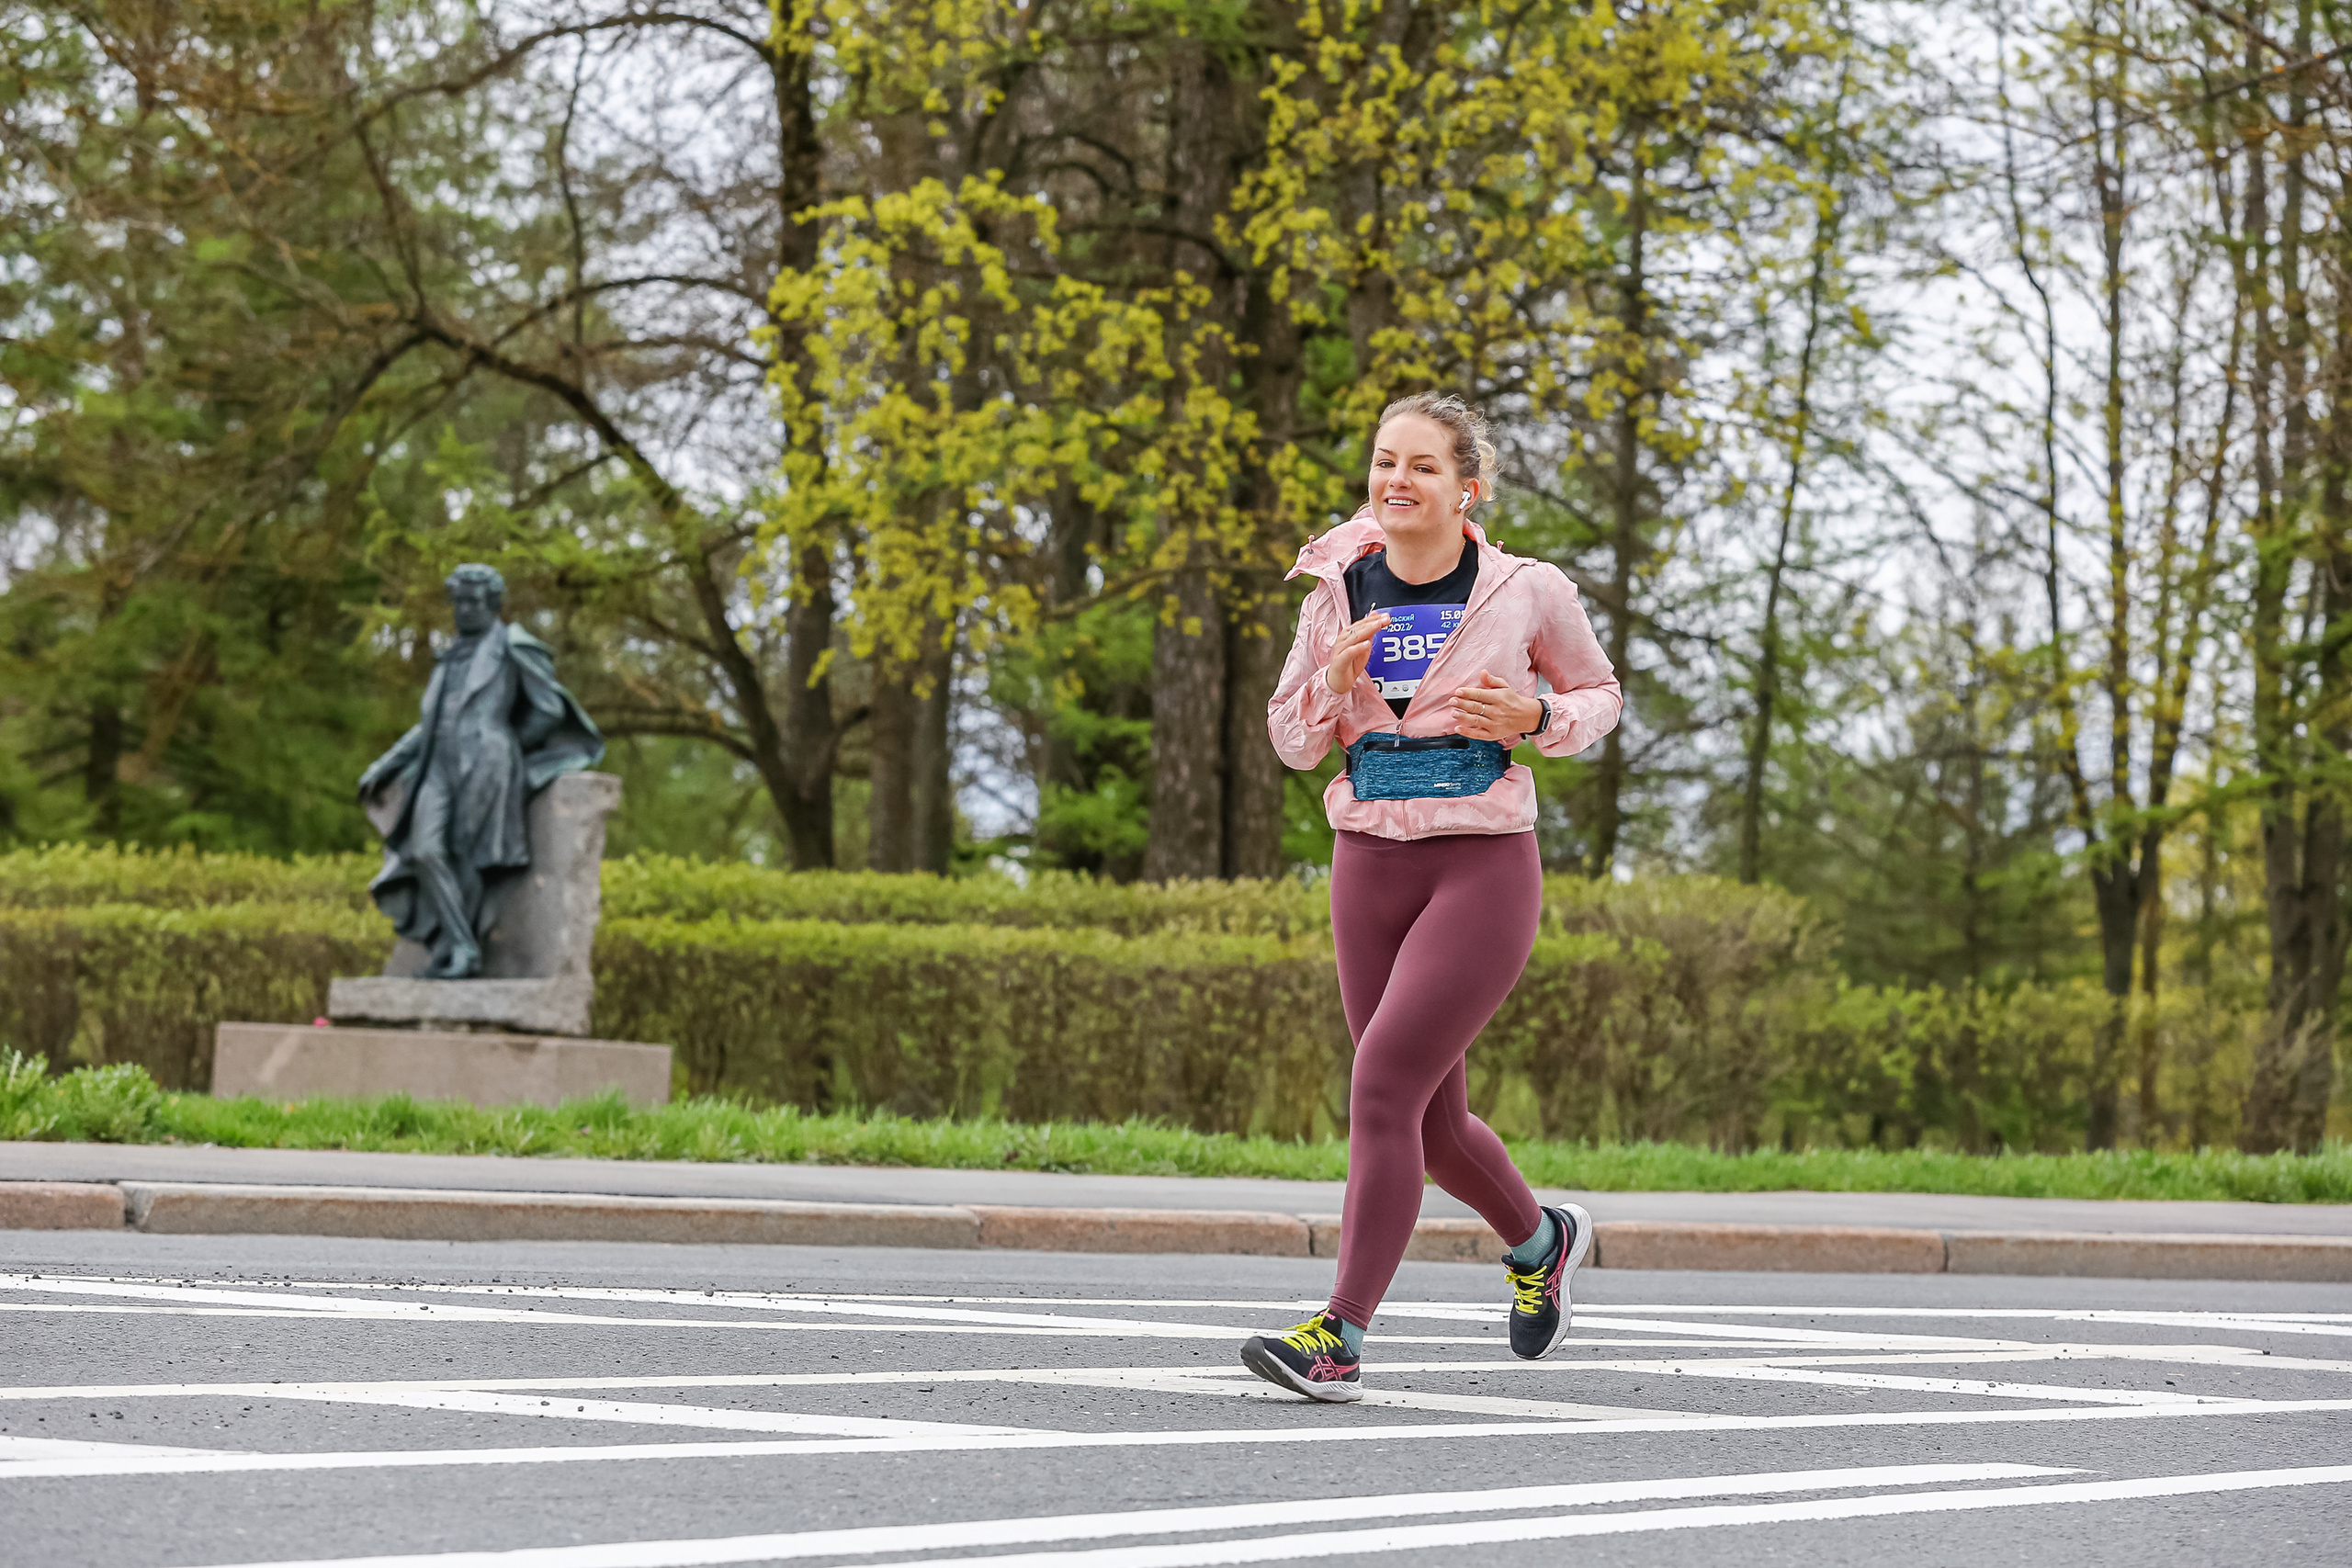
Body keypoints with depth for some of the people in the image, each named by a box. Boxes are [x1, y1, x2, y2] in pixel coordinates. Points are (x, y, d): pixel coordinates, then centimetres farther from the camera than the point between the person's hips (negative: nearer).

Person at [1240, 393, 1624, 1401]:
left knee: (1383, 1083, -17)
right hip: (1370, 862, 5)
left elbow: (1600, 694, 12)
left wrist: (1536, 717, -10)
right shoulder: (1339, 591, 5)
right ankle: (1538, 1240, 43)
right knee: (1431, 1121, 13)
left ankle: (1339, 1341, -16)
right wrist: (1334, 681, -10)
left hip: (1484, 863, -5)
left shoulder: (1527, 592, -4)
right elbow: (1294, 742, 11)